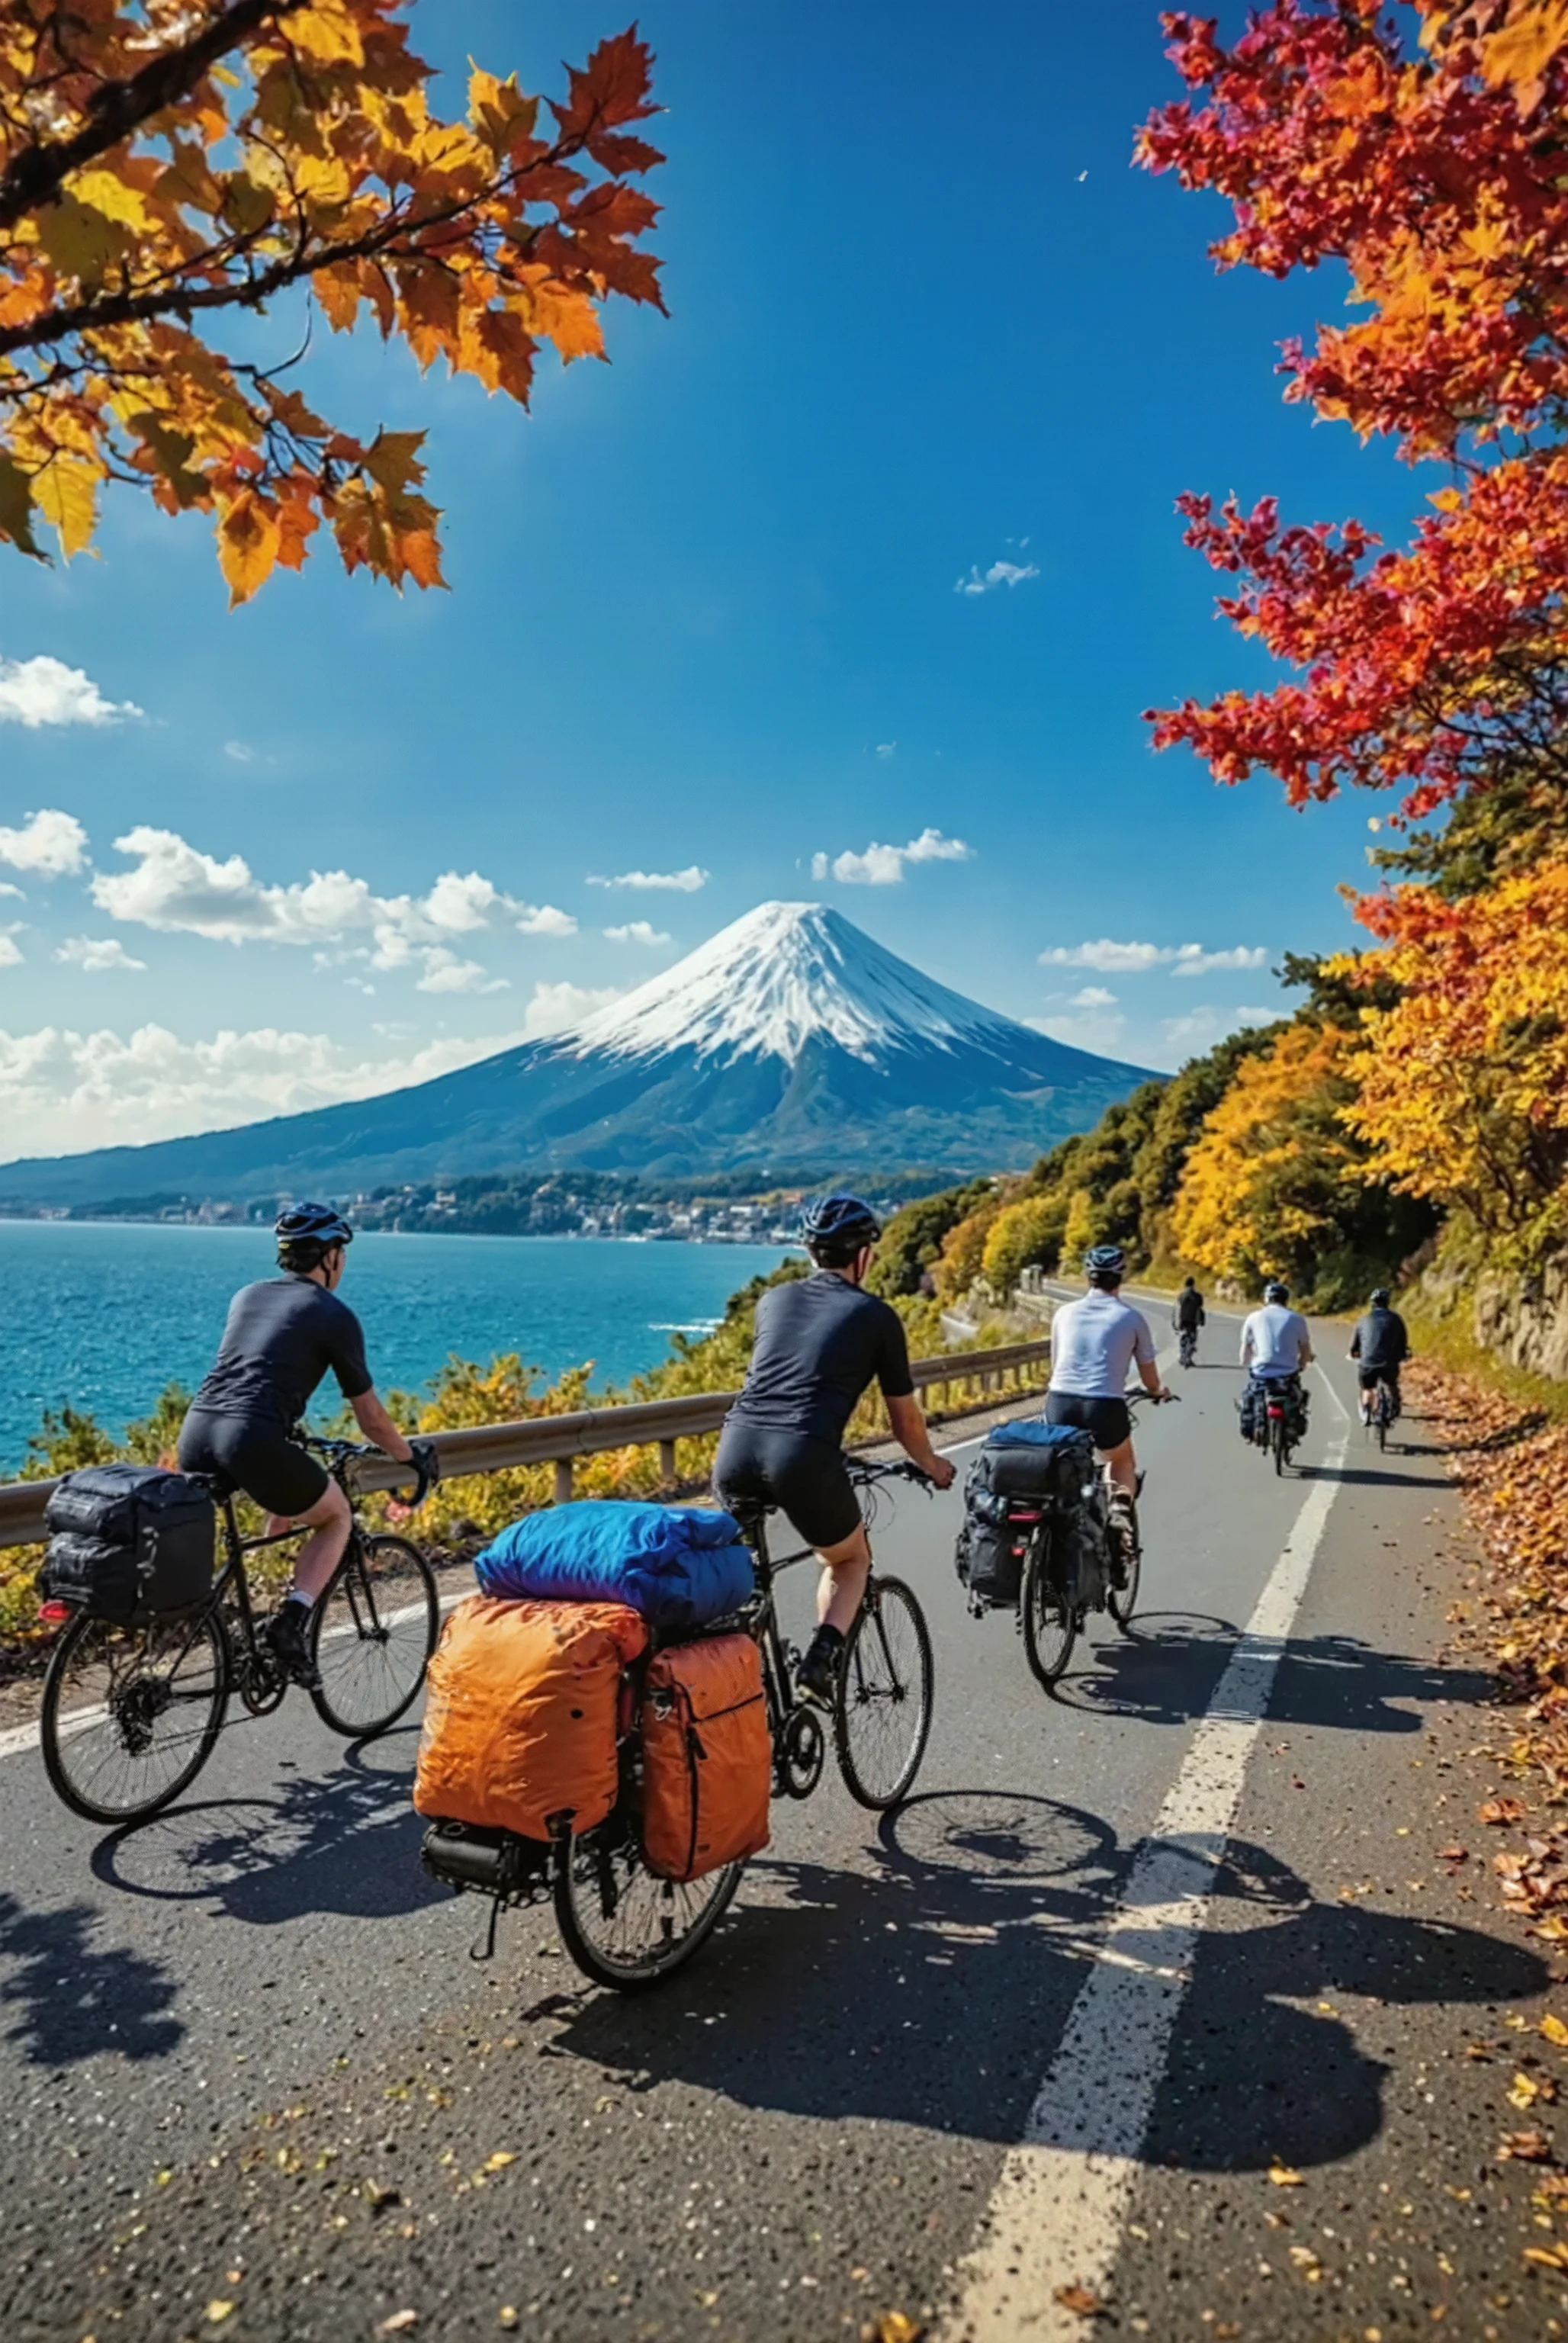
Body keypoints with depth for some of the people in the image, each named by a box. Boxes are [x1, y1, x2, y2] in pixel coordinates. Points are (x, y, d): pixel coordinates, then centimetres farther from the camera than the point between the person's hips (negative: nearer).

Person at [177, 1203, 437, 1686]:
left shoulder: (247, 1295, 22)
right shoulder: (335, 1315, 6)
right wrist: (412, 1456, 29)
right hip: (253, 1442, -6)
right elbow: (369, 1416, 12)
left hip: (194, 1434, 6)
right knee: (336, 1518, 19)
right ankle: (291, 1620, -2)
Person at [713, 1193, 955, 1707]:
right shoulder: (876, 1315, 12)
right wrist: (932, 1465, 40)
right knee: (851, 1561, 25)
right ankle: (820, 1659, 3)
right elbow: (905, 1419, 21)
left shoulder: (774, 1299, 22)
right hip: (805, 1459, -4)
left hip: (735, 1452, 4)